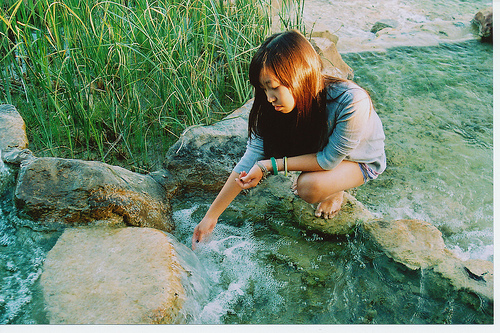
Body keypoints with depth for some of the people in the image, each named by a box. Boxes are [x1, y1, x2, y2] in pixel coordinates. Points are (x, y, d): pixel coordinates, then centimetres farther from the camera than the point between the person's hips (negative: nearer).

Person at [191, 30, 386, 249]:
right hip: (319, 146, 5)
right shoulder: (271, 108, -25)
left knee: (309, 187, -32)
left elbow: (329, 159, -29)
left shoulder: (352, 102, -40)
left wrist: (270, 165, -32)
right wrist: (211, 216, -21)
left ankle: (336, 189, 3)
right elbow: (250, 161, -22)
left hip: (361, 160, -5)